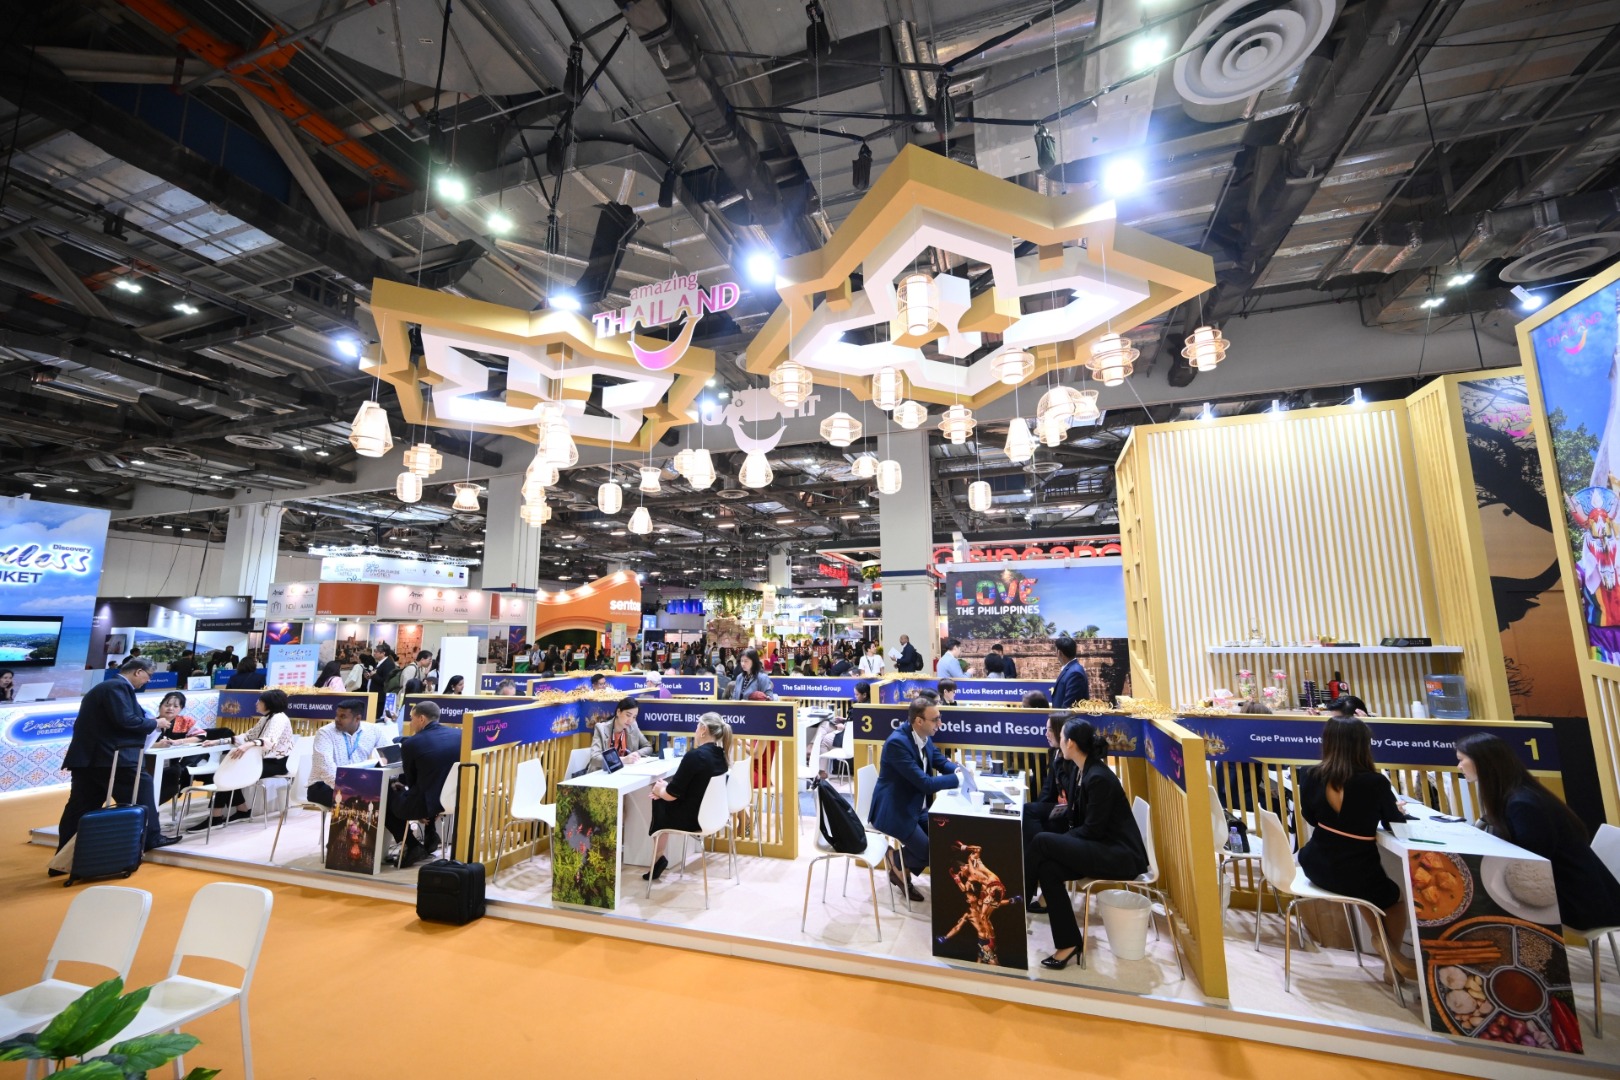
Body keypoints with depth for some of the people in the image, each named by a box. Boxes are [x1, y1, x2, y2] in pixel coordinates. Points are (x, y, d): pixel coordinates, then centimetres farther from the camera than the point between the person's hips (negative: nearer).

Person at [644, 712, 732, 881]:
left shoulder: (695, 756, -24)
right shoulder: (720, 755, 0)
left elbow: (672, 795, -16)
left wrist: (660, 790, 4)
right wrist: (666, 787, 7)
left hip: (693, 817, -7)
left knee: (659, 804, 18)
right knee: (661, 800, 20)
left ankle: (658, 858, 31)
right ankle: (658, 857, 25)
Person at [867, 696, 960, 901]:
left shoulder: (924, 736, -2)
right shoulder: (897, 742, -29)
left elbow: (941, 762, 10)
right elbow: (926, 783, -29)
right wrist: (958, 779, -21)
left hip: (916, 807, 9)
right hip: (894, 811, -9)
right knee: (930, 852, -15)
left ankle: (904, 870, 21)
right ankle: (897, 862, 17)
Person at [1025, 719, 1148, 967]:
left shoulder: (1098, 777, -21)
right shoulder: (1081, 771, 6)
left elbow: (1092, 829, -19)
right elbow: (1079, 821, 12)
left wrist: (1056, 840, -10)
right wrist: (1059, 840, -1)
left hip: (1120, 855, -8)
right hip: (1102, 848, 8)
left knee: (1041, 842, -20)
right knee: (1047, 868, -14)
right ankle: (1068, 942, -2)